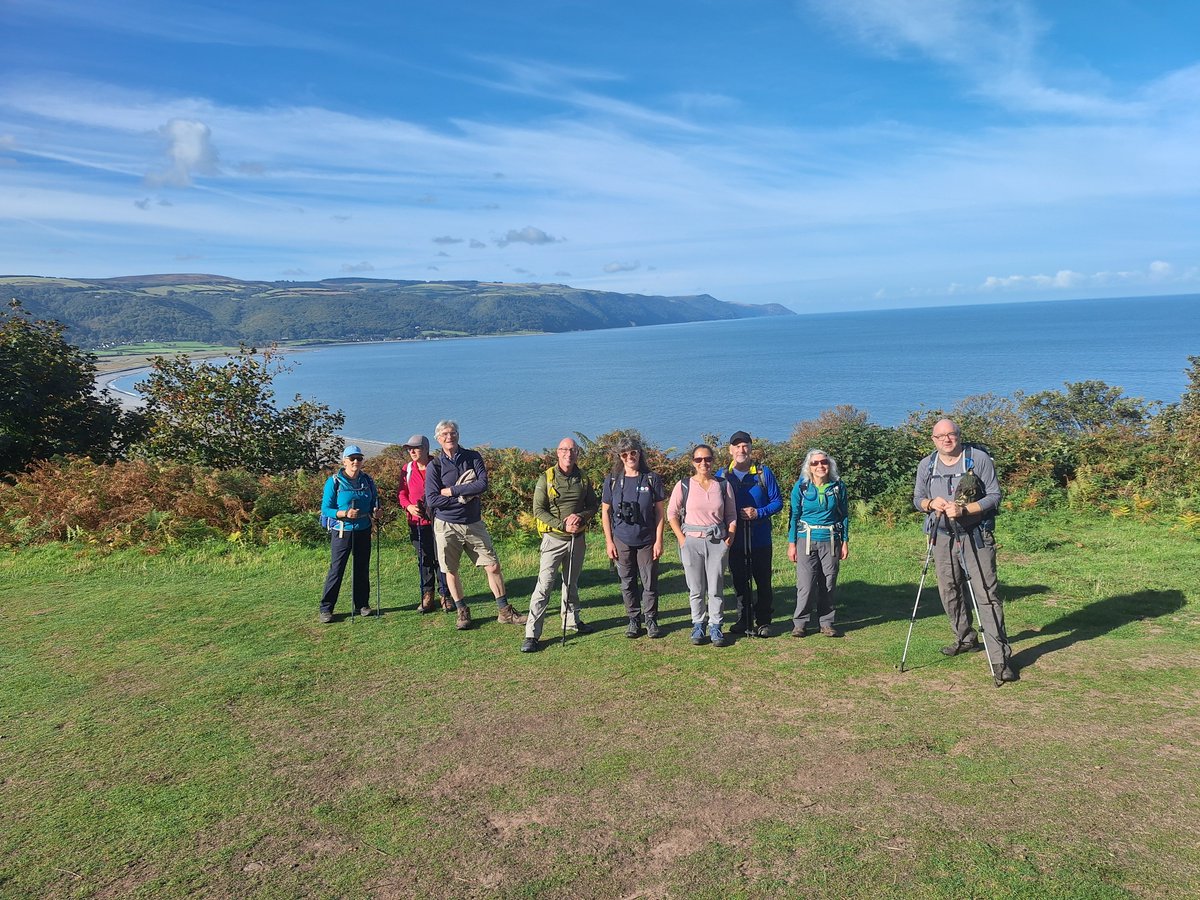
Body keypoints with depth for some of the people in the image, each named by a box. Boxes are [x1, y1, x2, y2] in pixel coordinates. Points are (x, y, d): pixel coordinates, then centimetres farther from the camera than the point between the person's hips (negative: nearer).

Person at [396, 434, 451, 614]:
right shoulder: (407, 469, 7)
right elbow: (401, 493, 10)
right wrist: (408, 506, -8)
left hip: (437, 520, -3)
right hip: (417, 521, 3)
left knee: (440, 557, 0)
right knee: (423, 560, 8)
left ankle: (445, 596, 10)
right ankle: (427, 597, 16)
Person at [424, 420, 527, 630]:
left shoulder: (473, 457, 0)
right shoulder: (434, 466, -3)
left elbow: (483, 484, -16)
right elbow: (431, 500, -13)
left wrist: (451, 491, -15)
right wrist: (464, 497, -13)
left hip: (474, 524, 1)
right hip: (447, 526, -1)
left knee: (493, 567, 1)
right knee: (451, 571, 8)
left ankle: (504, 611, 13)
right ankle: (462, 613, 26)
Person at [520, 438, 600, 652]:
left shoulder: (583, 478, 4)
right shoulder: (546, 478, -7)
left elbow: (594, 505, 10)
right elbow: (538, 510, -10)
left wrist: (581, 516, -12)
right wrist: (562, 525, -19)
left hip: (578, 538, 4)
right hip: (554, 538, -4)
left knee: (572, 582, 19)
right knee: (544, 585, -10)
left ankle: (573, 620, 38)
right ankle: (531, 634, -8)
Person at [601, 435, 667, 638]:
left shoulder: (652, 479, -2)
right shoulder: (612, 480, 1)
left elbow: (660, 512, 1)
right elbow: (605, 512, 5)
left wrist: (659, 541, -3)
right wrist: (609, 542, 1)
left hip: (647, 541, -1)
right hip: (622, 541, 1)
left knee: (650, 583, 4)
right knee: (627, 583, 9)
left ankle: (651, 620, 19)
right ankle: (634, 620, 23)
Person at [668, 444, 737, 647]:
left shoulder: (723, 485, 4)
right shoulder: (684, 485, -1)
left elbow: (731, 515, 11)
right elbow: (671, 512, 3)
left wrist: (730, 537, 0)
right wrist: (681, 538, -5)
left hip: (717, 542, 1)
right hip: (692, 541, -1)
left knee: (716, 588, 3)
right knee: (696, 588, 4)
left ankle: (715, 627, 14)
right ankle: (697, 626, 17)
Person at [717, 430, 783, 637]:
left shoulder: (764, 473, -1)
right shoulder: (722, 475, 3)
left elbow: (777, 501, 0)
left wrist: (759, 513, -16)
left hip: (760, 539, -2)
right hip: (735, 540, 2)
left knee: (763, 582, 4)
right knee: (740, 582, 10)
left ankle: (763, 622, 15)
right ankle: (744, 621, 22)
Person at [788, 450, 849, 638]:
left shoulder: (838, 486, 3)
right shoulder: (801, 487, -1)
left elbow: (844, 515, 9)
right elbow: (794, 516, 2)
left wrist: (845, 542, 6)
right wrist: (791, 543, -1)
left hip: (831, 541, 2)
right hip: (807, 540, -2)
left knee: (829, 584, 5)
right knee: (806, 584, -6)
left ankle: (826, 623, 17)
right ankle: (800, 623, 6)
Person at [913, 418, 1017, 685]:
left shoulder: (980, 459, -6)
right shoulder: (926, 465, 7)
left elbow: (994, 496, -7)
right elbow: (917, 499, 13)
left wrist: (965, 509, -22)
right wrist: (931, 503, -11)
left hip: (976, 536, -5)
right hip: (943, 537, 5)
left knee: (986, 594, -10)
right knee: (949, 592, 12)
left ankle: (1000, 658, -9)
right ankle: (965, 639, 34)